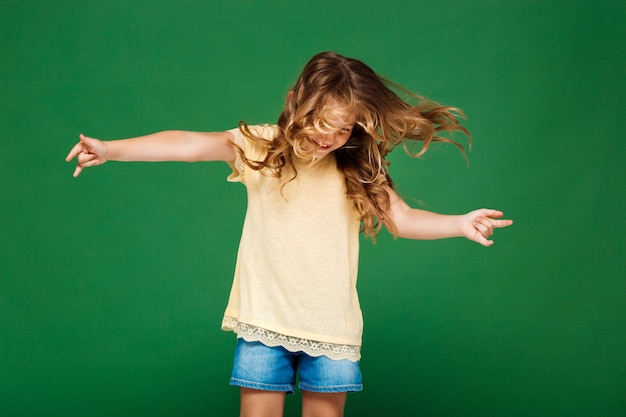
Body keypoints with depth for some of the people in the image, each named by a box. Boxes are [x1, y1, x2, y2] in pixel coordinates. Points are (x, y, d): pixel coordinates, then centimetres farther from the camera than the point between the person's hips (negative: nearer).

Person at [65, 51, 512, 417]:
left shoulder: (358, 169, 1)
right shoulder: (262, 147, -4)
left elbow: (403, 218, -4)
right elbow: (191, 144, -13)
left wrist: (458, 224, -21)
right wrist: (110, 149, -21)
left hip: (333, 325, 2)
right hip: (265, 320, -1)